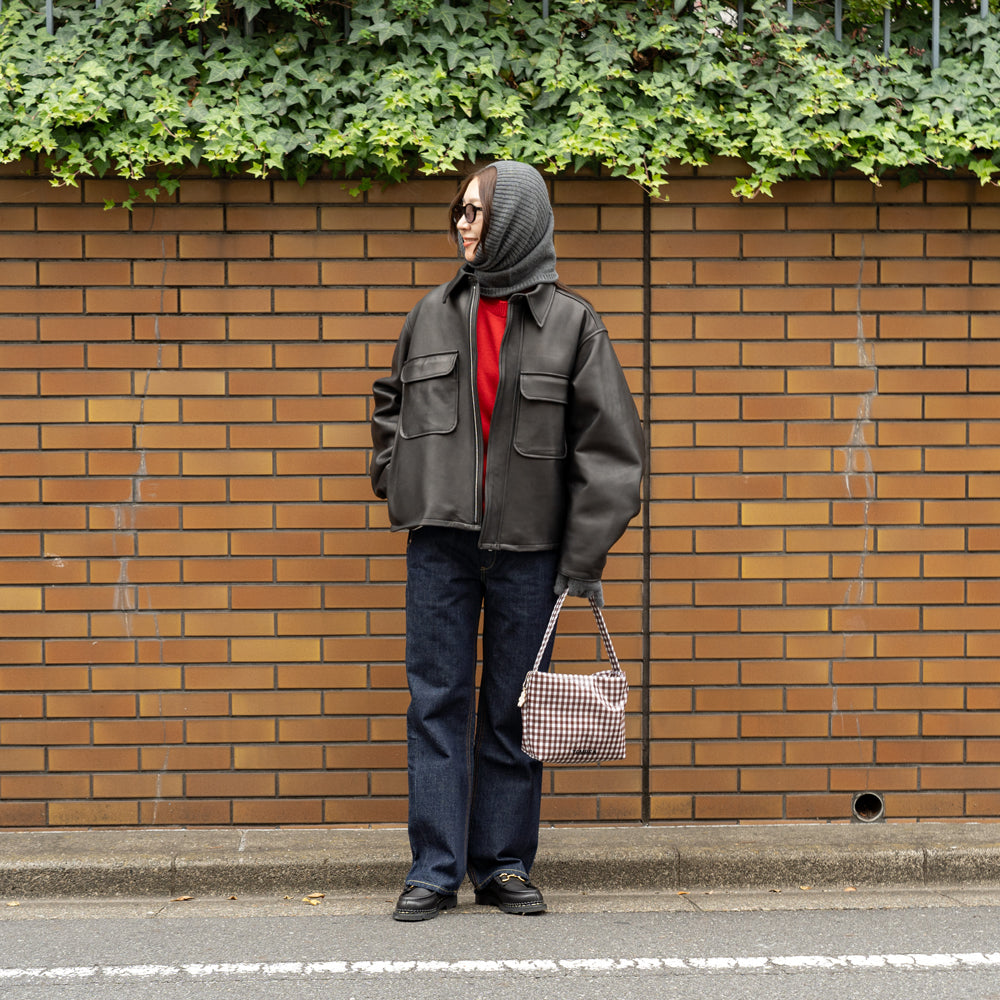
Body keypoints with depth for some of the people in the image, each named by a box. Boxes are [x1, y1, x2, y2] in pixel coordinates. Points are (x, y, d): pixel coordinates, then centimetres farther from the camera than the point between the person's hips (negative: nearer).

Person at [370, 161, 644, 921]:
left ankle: (505, 865, 18)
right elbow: (392, 402, 24)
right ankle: (436, 870, 11)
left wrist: (585, 554, -7)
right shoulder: (433, 315, 8)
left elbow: (609, 444, -3)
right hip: (440, 541, 2)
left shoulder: (570, 323, -2)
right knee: (438, 702, 3)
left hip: (527, 545, -2)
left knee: (514, 710, 6)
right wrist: (392, 474, 9)